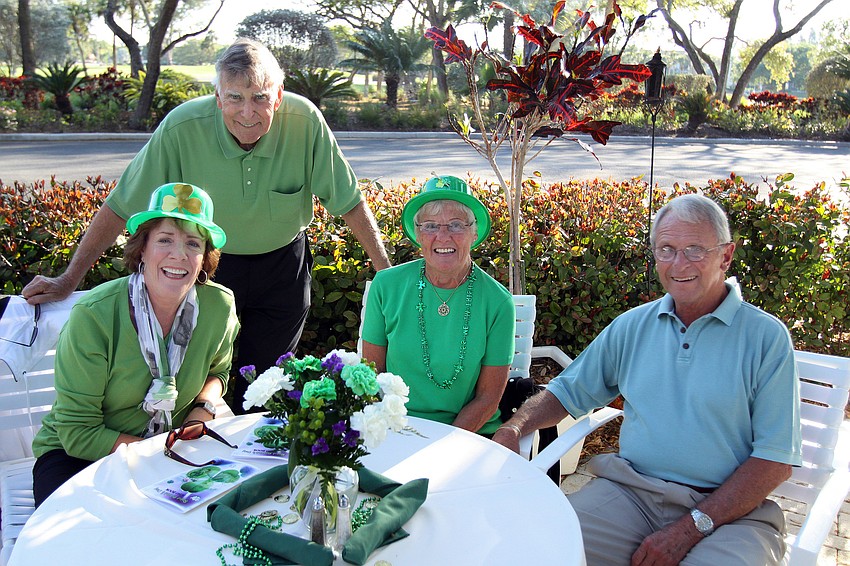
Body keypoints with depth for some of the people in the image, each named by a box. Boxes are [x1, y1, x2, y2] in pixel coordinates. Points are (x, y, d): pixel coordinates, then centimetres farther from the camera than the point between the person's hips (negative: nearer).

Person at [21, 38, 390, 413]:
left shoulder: (305, 121, -22)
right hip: (208, 262, 0)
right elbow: (121, 206, -15)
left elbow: (348, 201, -11)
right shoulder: (181, 128, -24)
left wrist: (385, 268, -9)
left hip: (283, 262, 1)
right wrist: (69, 280, -12)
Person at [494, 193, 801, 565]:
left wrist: (690, 528, -14)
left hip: (728, 508, -1)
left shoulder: (766, 337, -1)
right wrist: (513, 429, -4)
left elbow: (775, 459, -6)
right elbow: (567, 392, 17)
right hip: (629, 490, 2)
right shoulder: (631, 326, 11)